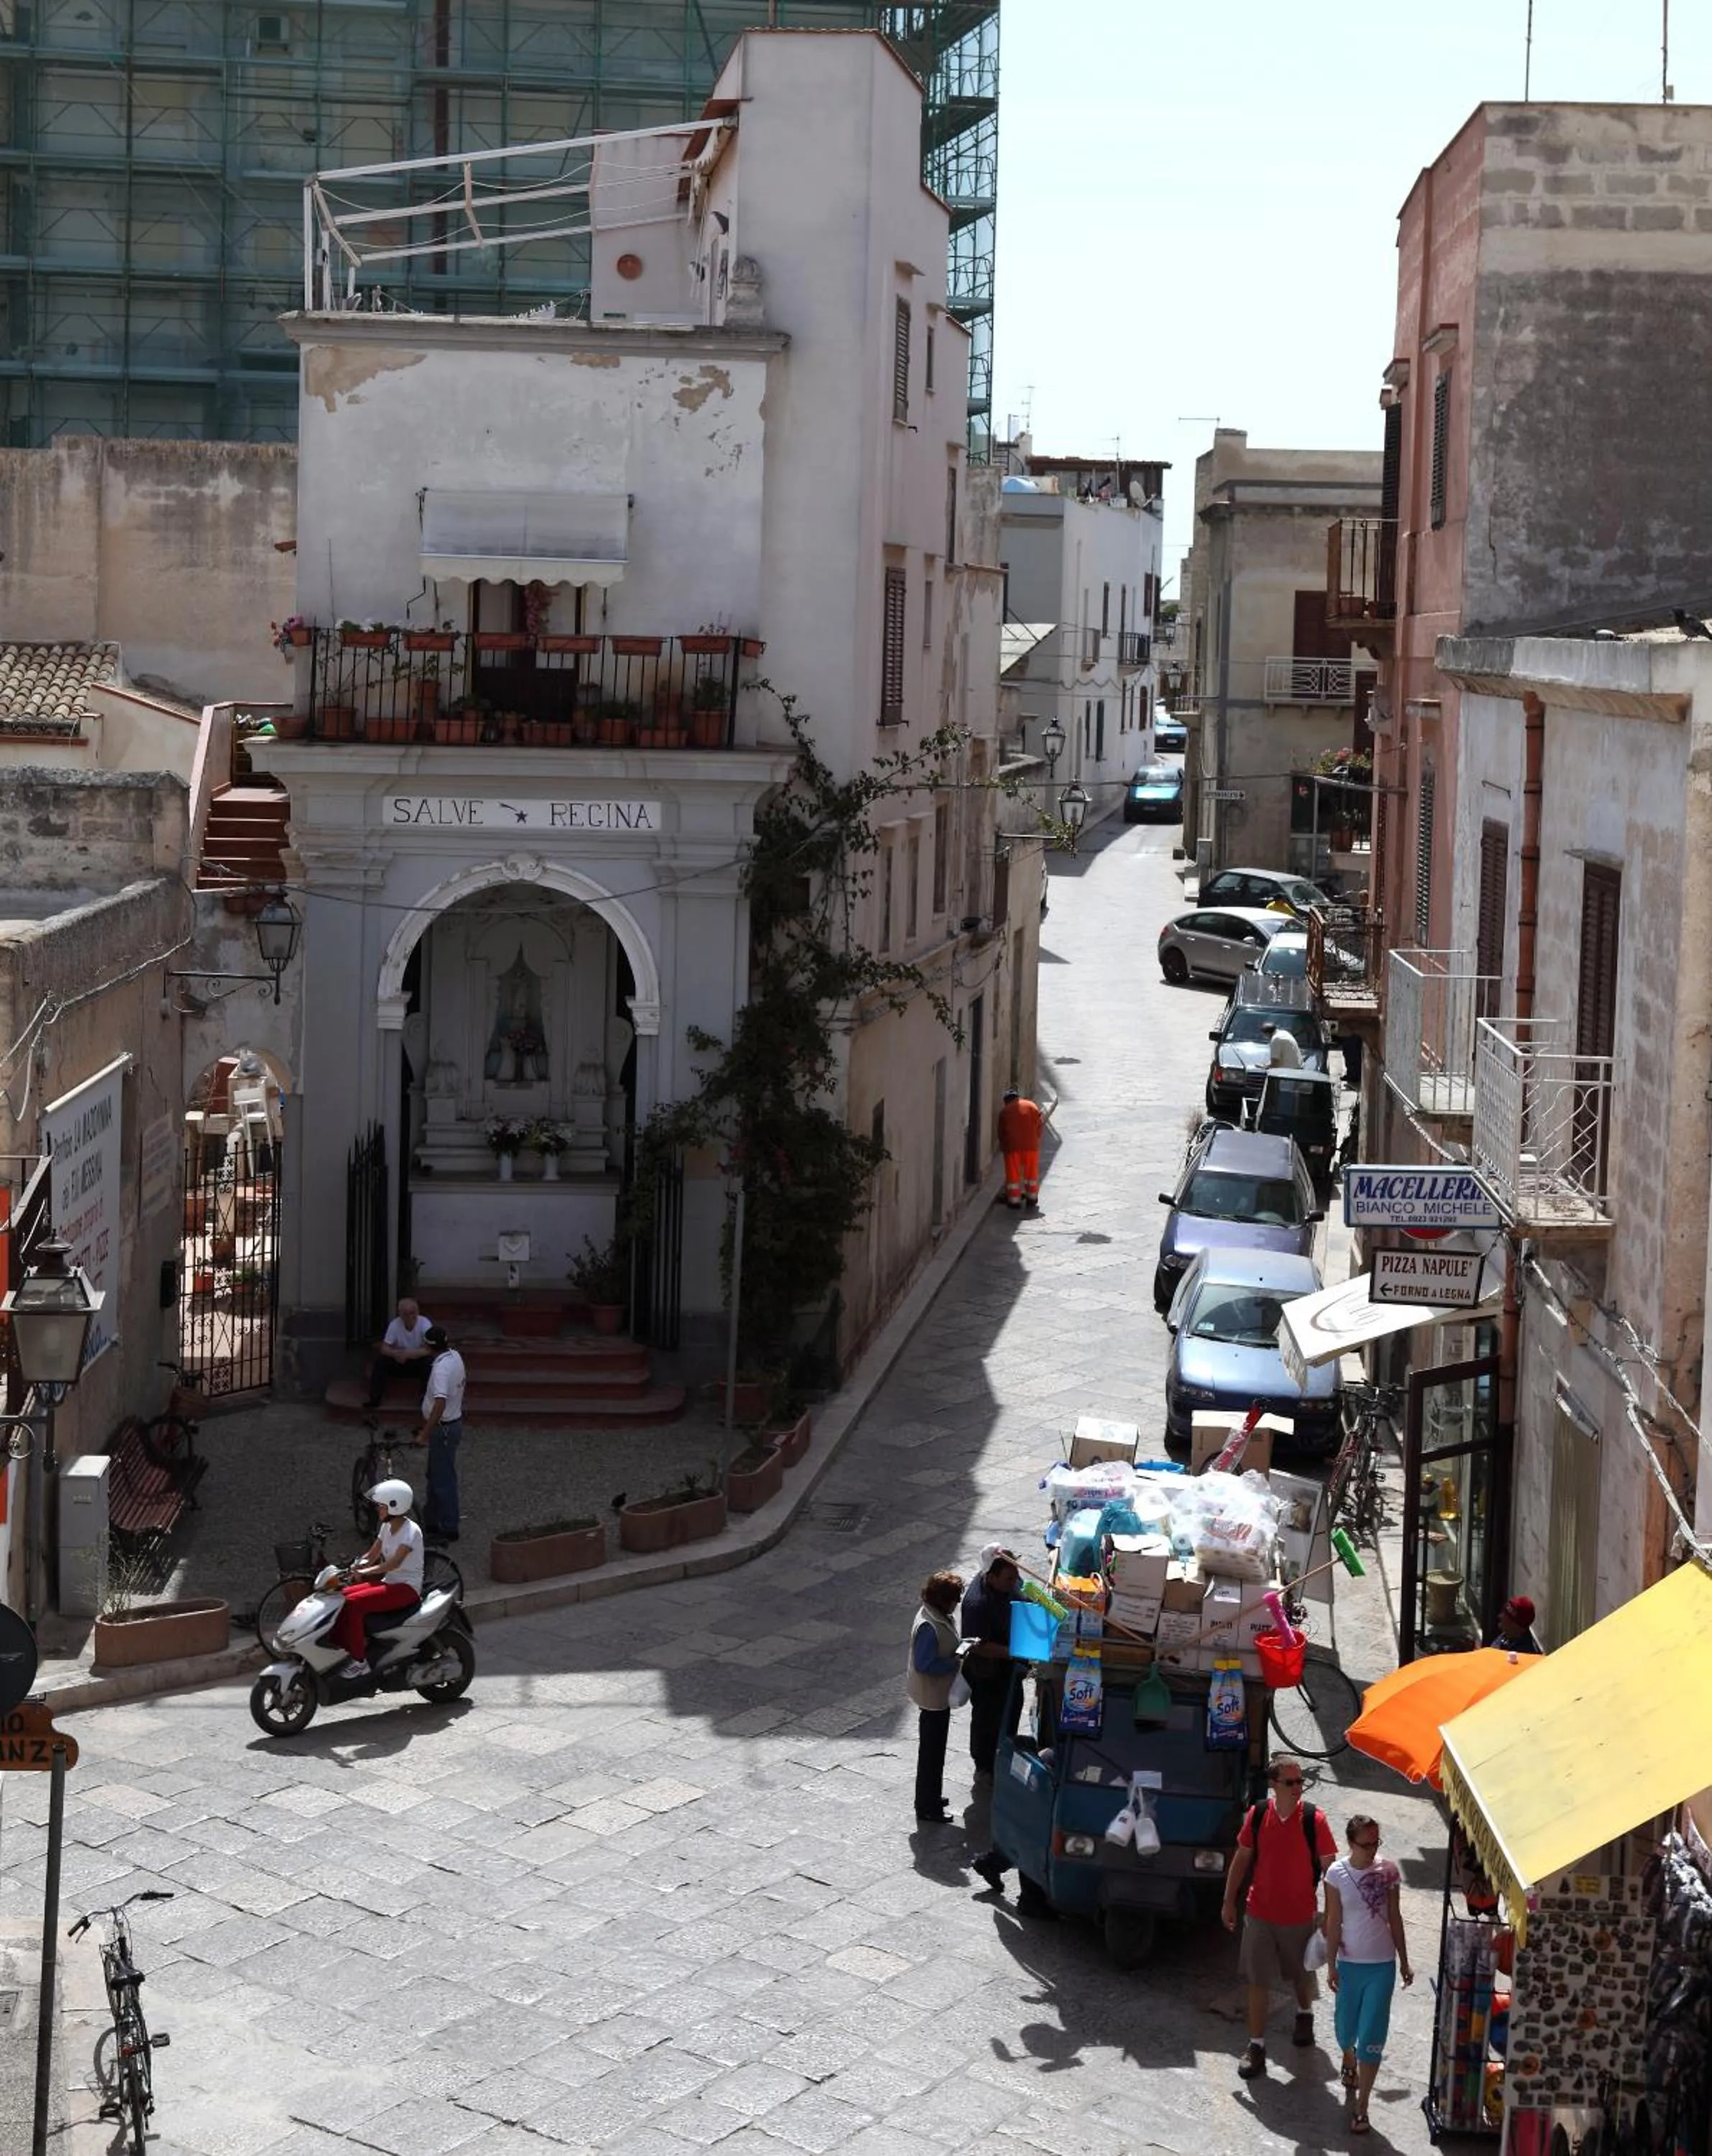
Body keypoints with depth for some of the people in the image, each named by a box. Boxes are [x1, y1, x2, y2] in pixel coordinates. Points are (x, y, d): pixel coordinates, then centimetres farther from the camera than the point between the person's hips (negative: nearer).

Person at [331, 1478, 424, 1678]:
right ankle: (339, 1646, -10)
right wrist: (351, 1568, -6)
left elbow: (395, 1562, -26)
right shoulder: (387, 1527, 12)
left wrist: (363, 1572, -33)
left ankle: (359, 1661, -23)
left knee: (354, 1602, -27)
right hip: (389, 1583, 9)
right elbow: (371, 1556, 12)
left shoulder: (410, 1531, -15)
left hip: (407, 1588, -9)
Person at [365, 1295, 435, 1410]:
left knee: (429, 1362, -34)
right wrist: (396, 1353, -37)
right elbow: (384, 1348, -14)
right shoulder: (395, 1325, -13)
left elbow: (429, 1350, -27)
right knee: (380, 1361, -22)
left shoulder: (425, 1324, -19)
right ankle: (375, 1398, -15)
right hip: (400, 1362, 2)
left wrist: (407, 1353, -37)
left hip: (419, 1360, -2)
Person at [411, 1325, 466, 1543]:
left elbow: (440, 1404, -39)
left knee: (444, 1480, 0)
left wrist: (424, 1434, -41)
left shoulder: (442, 1368, -28)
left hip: (444, 1429, -10)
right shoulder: (455, 1356, 1)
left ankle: (448, 1530, 8)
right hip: (453, 1423, 10)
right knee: (435, 1476, 21)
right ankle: (432, 1522, 32)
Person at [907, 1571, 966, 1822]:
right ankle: (927, 1807, 16)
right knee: (931, 1750, 4)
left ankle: (930, 1797, 37)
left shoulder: (937, 1617, 1)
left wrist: (959, 1652, 1)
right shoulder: (929, 1627, -29)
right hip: (932, 1696, -10)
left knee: (934, 1749, 23)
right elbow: (925, 1664, -27)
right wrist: (955, 1663, -21)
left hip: (939, 1695, 10)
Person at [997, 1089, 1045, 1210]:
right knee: (1031, 1173, 12)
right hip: (1031, 1145, 1)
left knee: (1013, 1174, 6)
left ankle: (1013, 1202, 7)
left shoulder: (1004, 1111, 7)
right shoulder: (1031, 1106, 8)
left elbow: (1001, 1132, 9)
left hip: (1012, 1146, -1)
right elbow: (1039, 1125, 6)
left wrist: (1004, 1144, 23)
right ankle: (1032, 1202, 18)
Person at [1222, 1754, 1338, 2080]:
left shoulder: (1314, 1820, -15)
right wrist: (1229, 1901, 7)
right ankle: (1256, 2047, 11)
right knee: (1258, 1981, 2)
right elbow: (1242, 1858, 4)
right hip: (1259, 1913, 1)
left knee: (1301, 1973, 21)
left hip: (1300, 1915, -1)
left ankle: (1304, 2015, 50)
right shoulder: (1257, 1815, -9)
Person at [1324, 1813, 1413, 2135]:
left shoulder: (1388, 1871, -7)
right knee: (1346, 2027, 16)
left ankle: (1361, 2106, 5)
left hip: (1382, 1965, 0)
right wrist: (1331, 1965, -6)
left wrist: (1404, 1962, 6)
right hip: (1349, 1963, 0)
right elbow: (1333, 1923, -6)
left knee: (1372, 2037, -3)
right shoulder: (1337, 1873, -10)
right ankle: (1349, 2062, 51)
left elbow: (1395, 1919, 2)